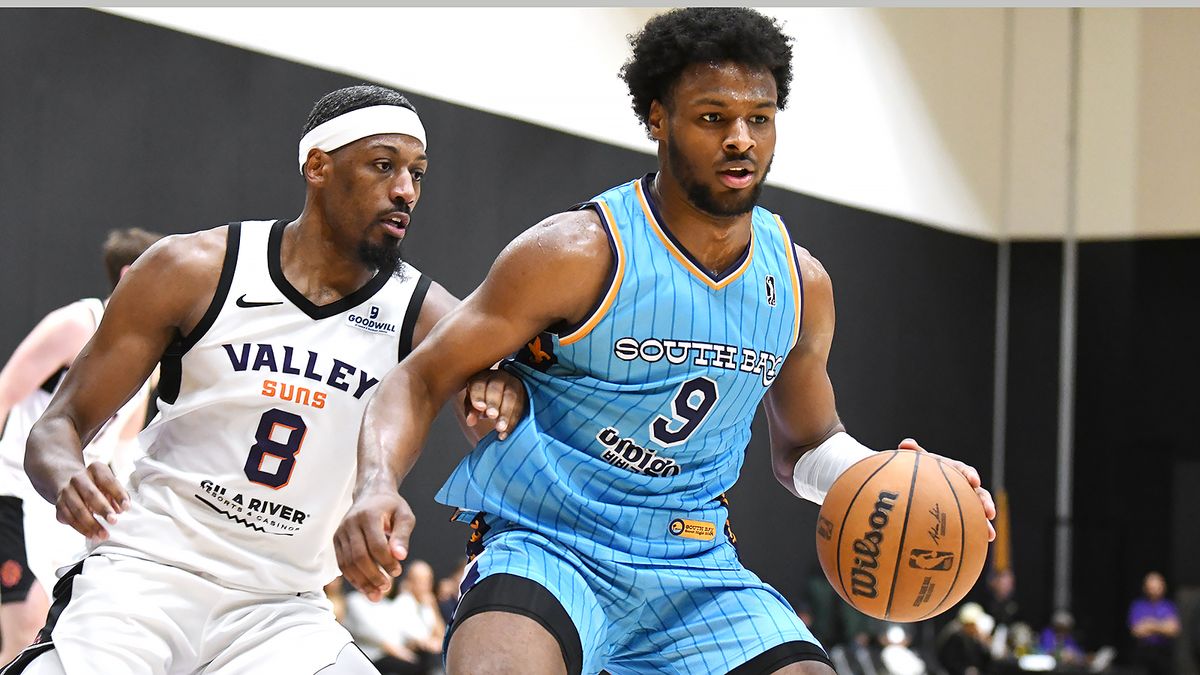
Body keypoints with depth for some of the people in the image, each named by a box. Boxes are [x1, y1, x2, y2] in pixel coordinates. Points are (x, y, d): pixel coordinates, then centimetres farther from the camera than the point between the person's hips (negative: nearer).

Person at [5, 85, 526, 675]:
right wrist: (68, 482, -24)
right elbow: (59, 425, 0)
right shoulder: (193, 270, -4)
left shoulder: (421, 314, 0)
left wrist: (505, 390, -27)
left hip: (281, 610, 2)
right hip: (146, 574, -2)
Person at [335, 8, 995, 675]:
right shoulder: (578, 254, -12)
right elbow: (420, 380, -9)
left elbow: (806, 447, 22)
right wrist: (378, 485, -30)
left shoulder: (802, 283, 6)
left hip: (693, 565, 6)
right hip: (546, 544, -6)